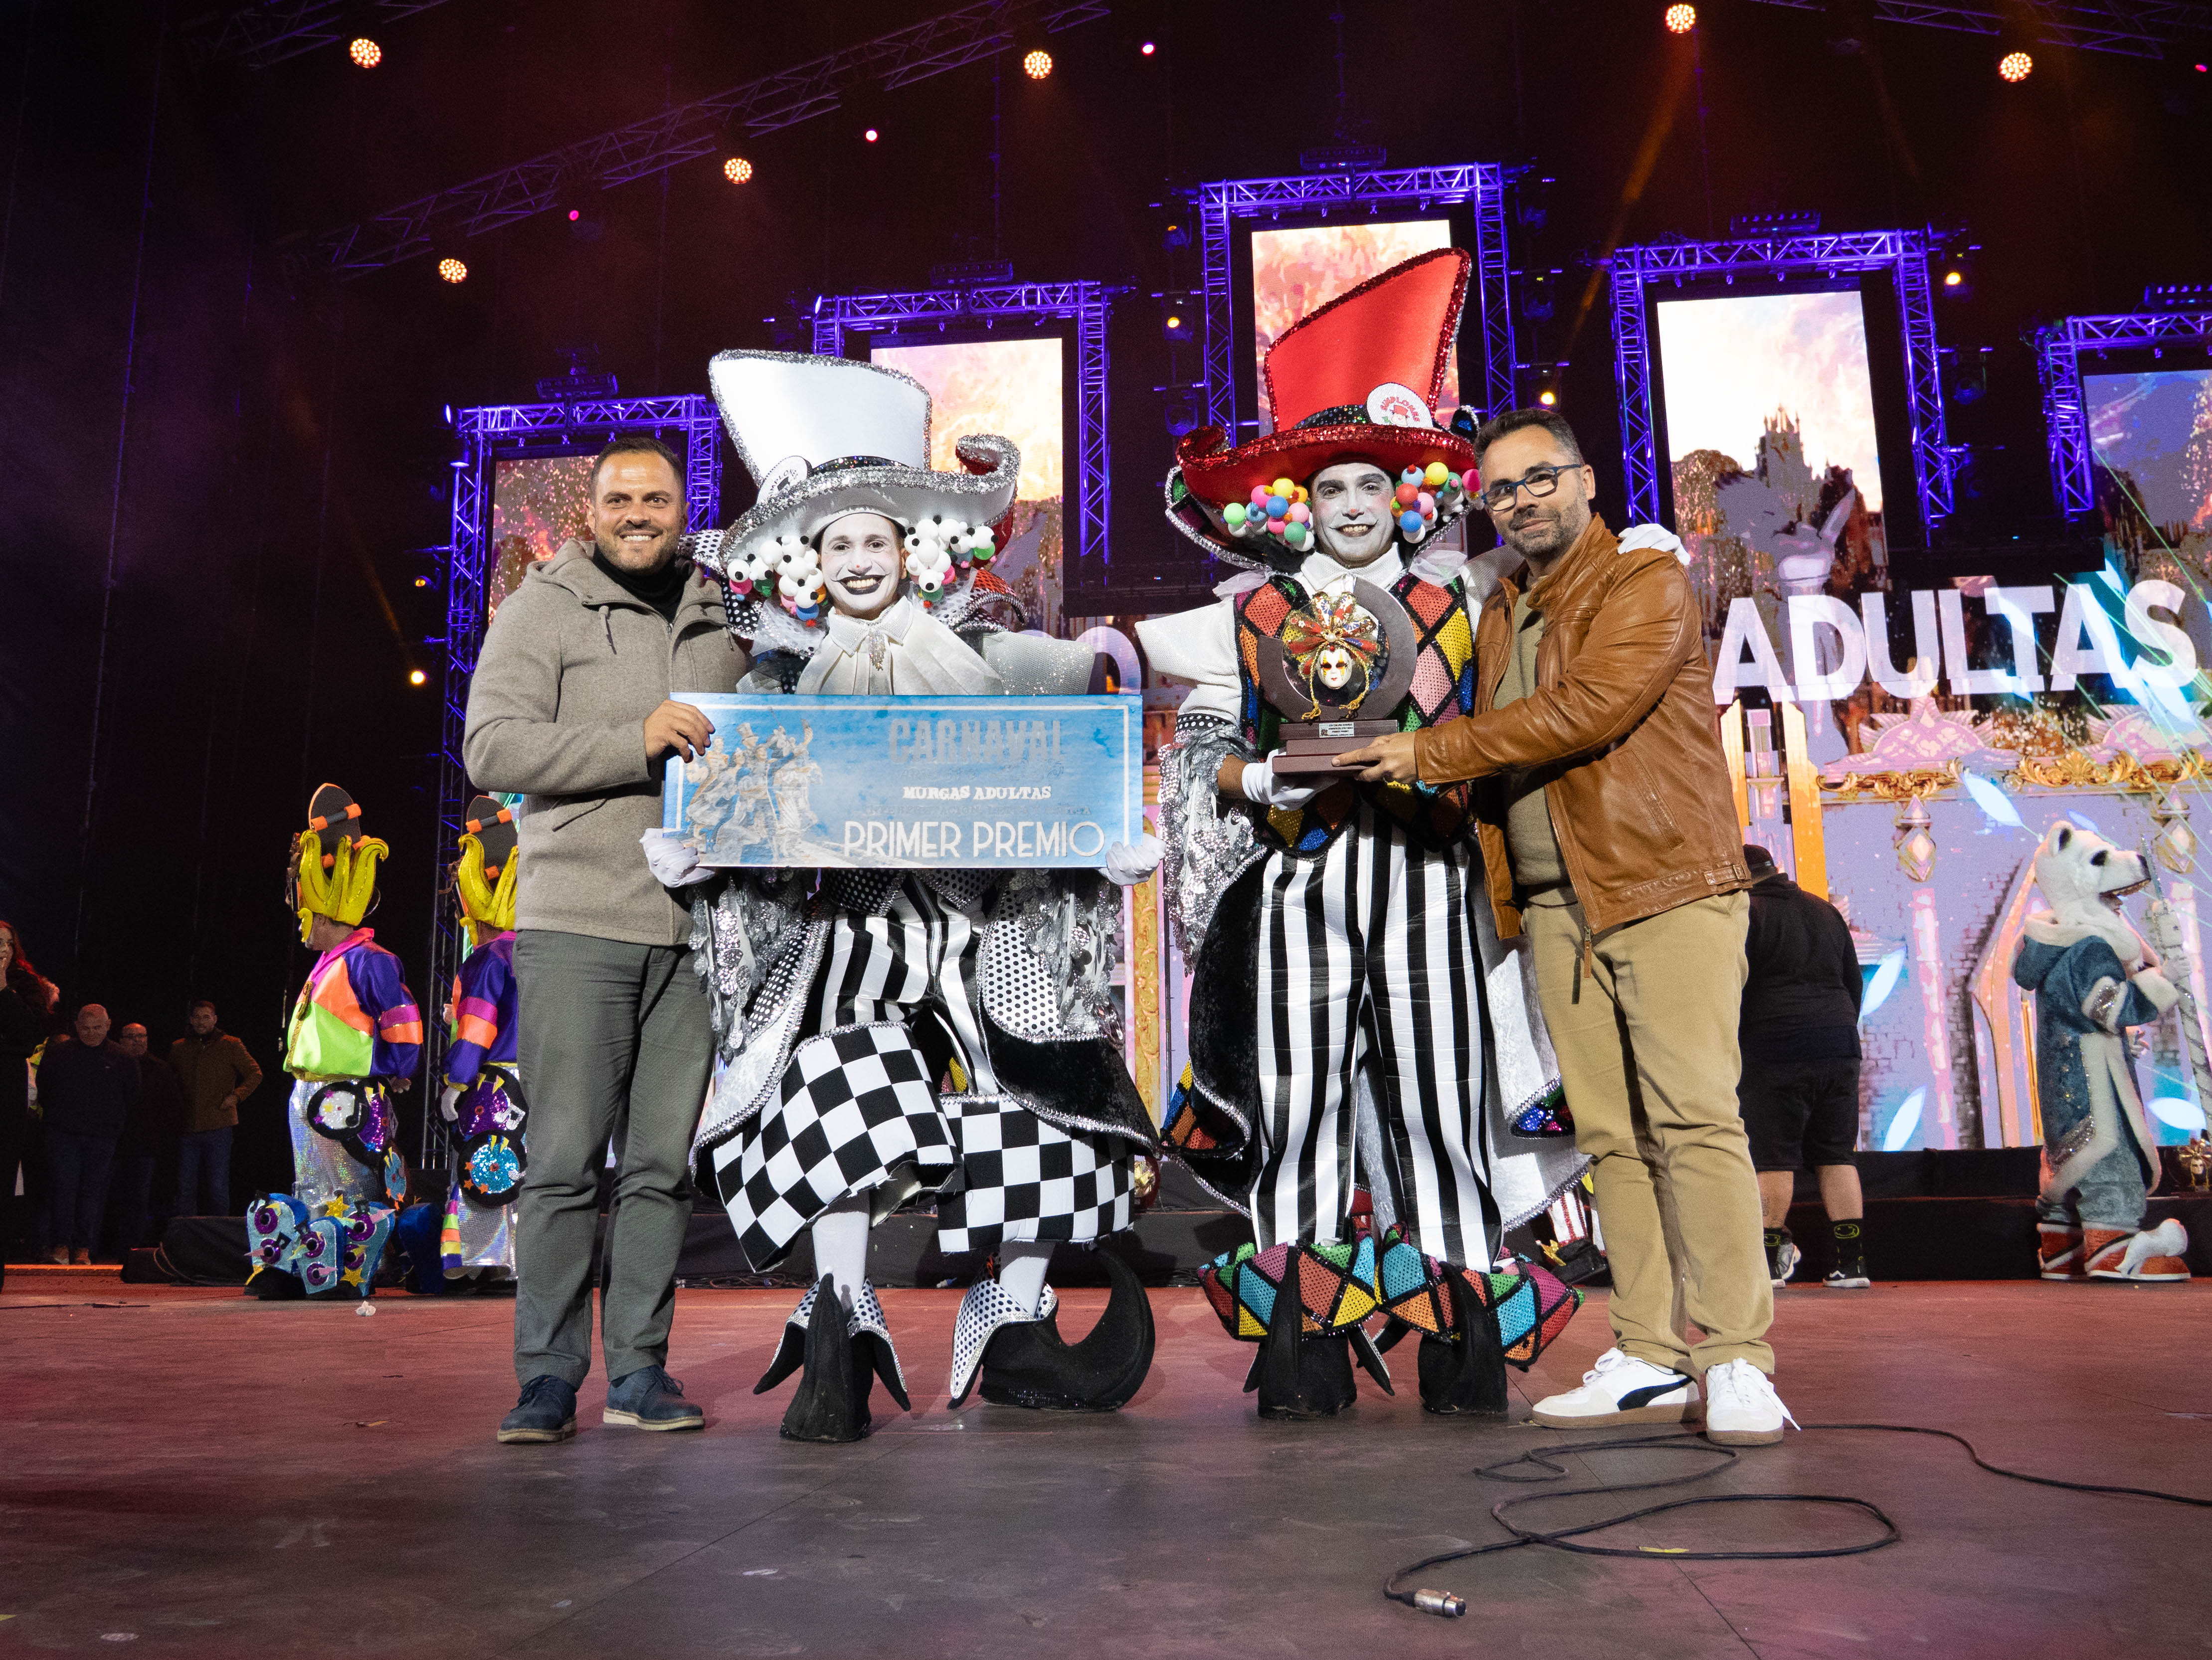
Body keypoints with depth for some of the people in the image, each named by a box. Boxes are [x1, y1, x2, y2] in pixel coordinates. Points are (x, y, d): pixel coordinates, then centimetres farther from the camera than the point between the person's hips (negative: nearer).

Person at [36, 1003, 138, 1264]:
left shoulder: (120, 1057, 5)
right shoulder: (57, 1052, 3)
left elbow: (131, 1096, 14)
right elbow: (42, 1087, 13)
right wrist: (54, 1114, 11)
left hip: (102, 1136, 1)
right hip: (63, 1133, 0)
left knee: (93, 1189, 0)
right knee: (63, 1186, -7)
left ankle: (83, 1247, 5)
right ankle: (61, 1245, -2)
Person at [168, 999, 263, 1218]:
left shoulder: (230, 1045, 3)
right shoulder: (179, 1048, 12)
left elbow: (255, 1074, 6)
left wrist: (236, 1095, -8)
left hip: (219, 1127, -3)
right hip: (188, 1128, 3)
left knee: (218, 1187, -1)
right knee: (185, 1188, 5)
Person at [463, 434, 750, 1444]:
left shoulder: (722, 622, 18)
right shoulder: (544, 609, 4)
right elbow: (491, 747, -8)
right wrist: (636, 741, -18)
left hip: (694, 928, 4)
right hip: (577, 921, -4)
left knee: (665, 1161, 6)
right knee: (564, 1160, -3)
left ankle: (640, 1371, 14)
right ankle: (547, 1380, 7)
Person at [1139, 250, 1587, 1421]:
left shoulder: (1454, 603, 13)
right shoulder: (1255, 616, 13)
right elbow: (1210, 757, 14)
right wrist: (1259, 779, -3)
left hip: (1424, 873, 0)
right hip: (1299, 876, 0)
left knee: (1436, 1103, -4)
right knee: (1299, 1111, -3)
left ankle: (1463, 1362, 5)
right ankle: (1301, 1364, 5)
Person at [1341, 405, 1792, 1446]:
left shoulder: (1648, 584, -2)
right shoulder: (1500, 618, 20)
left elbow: (1587, 708, -16)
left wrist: (1432, 753, -12)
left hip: (1668, 891, -6)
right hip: (1555, 905, 6)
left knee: (1694, 1119, -11)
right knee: (1611, 1136, 5)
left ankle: (1734, 1362, -6)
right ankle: (1648, 1361, 10)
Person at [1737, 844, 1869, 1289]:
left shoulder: (1745, 913, -2)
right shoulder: (1824, 910, 19)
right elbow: (1854, 980, 21)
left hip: (1776, 1047, -6)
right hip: (1839, 1044, 6)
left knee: (1773, 1155, -4)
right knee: (1836, 1153, 7)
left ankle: (1773, 1256, -8)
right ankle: (1851, 1262, 4)